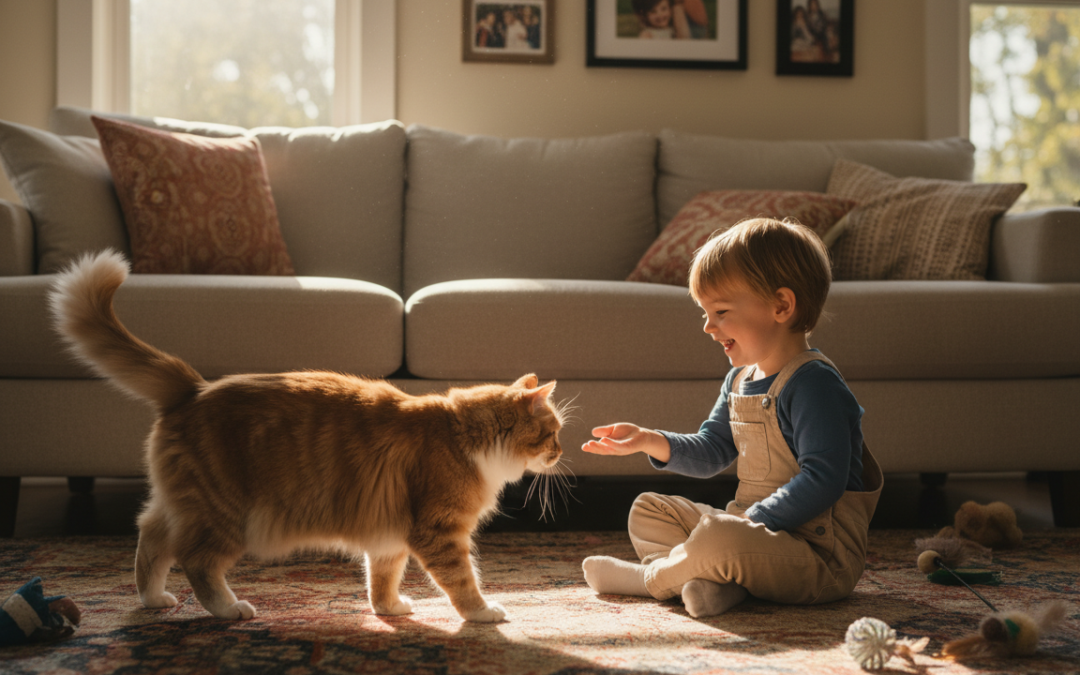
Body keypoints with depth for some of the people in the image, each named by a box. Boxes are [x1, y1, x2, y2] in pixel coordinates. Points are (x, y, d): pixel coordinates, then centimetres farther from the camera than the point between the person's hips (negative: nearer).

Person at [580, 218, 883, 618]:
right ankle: (716, 580, -14)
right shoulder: (740, 380, 11)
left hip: (822, 555, -10)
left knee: (716, 539, -37)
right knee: (648, 509, 14)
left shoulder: (813, 384, -19)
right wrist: (651, 442, 3)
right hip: (754, 527, 10)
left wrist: (751, 522, -24)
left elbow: (822, 481, -26)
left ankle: (649, 577, -5)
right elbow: (710, 453, 19)